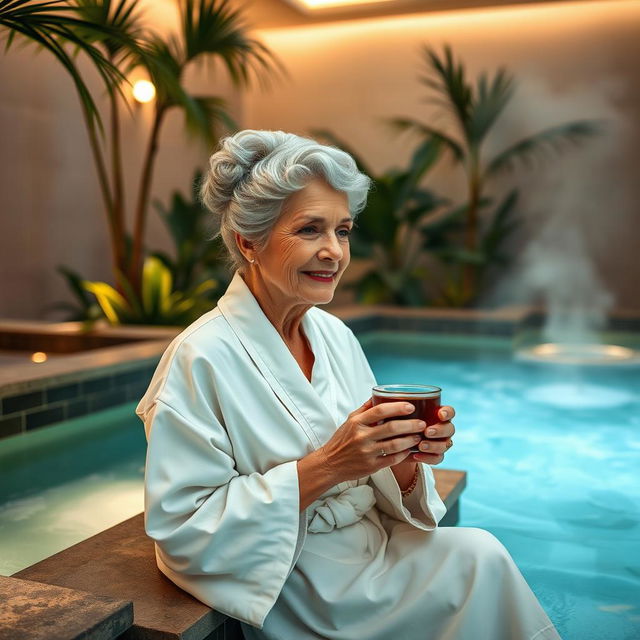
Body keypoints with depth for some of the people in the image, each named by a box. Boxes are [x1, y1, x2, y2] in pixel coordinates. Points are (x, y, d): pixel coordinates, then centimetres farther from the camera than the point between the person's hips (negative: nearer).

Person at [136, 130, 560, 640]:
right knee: (480, 559, -18)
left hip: (374, 550, 6)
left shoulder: (336, 335, 1)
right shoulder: (201, 358, -18)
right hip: (296, 593, -6)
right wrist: (325, 467, -26)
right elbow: (184, 529, -20)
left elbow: (378, 487, 7)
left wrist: (405, 460, -16)